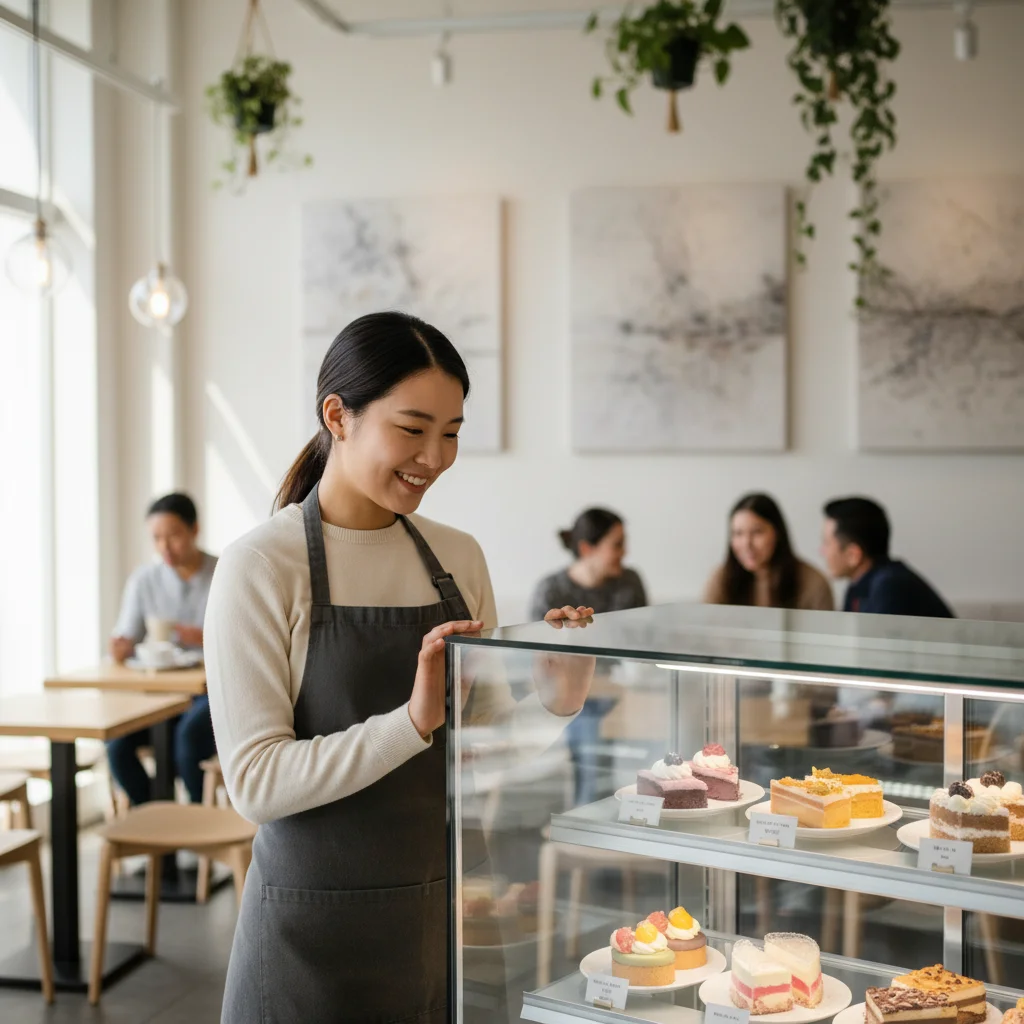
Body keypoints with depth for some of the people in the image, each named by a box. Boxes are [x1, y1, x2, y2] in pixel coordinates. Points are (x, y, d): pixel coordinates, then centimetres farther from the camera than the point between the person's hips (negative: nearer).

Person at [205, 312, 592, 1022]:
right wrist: (413, 721, -28)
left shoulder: (460, 558, 3)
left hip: (449, 919, 5)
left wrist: (559, 700, -10)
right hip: (319, 935, -4)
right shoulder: (261, 567, -12)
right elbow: (255, 781, -18)